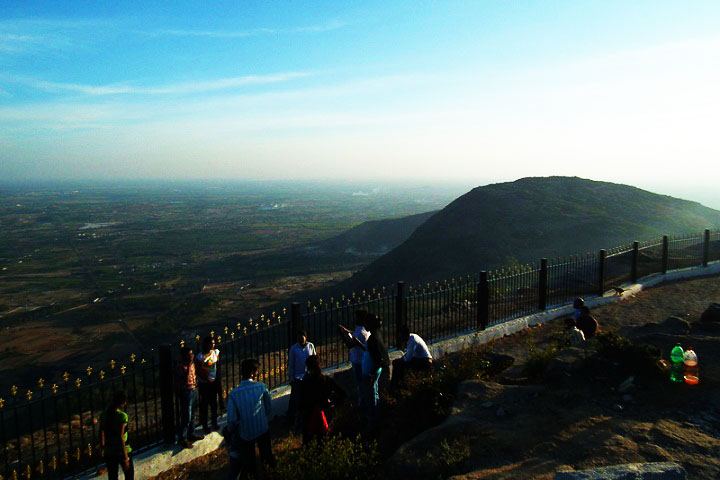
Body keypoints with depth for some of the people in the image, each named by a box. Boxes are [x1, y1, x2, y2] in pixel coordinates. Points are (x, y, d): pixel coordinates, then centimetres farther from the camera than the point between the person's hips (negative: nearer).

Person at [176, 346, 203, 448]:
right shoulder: (181, 366, -19)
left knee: (192, 416, 20)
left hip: (194, 391, 8)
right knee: (186, 417, -1)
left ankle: (191, 434, 34)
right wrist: (189, 365, -29)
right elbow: (186, 378, -30)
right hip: (186, 392, -8)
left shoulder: (192, 363, 6)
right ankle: (182, 439, 11)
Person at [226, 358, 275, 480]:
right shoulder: (262, 387, -17)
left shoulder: (233, 394, -18)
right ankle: (267, 459, 57)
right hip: (263, 431, 1)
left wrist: (229, 431, 5)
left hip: (245, 435, -1)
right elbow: (269, 410, -6)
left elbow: (232, 421, -16)